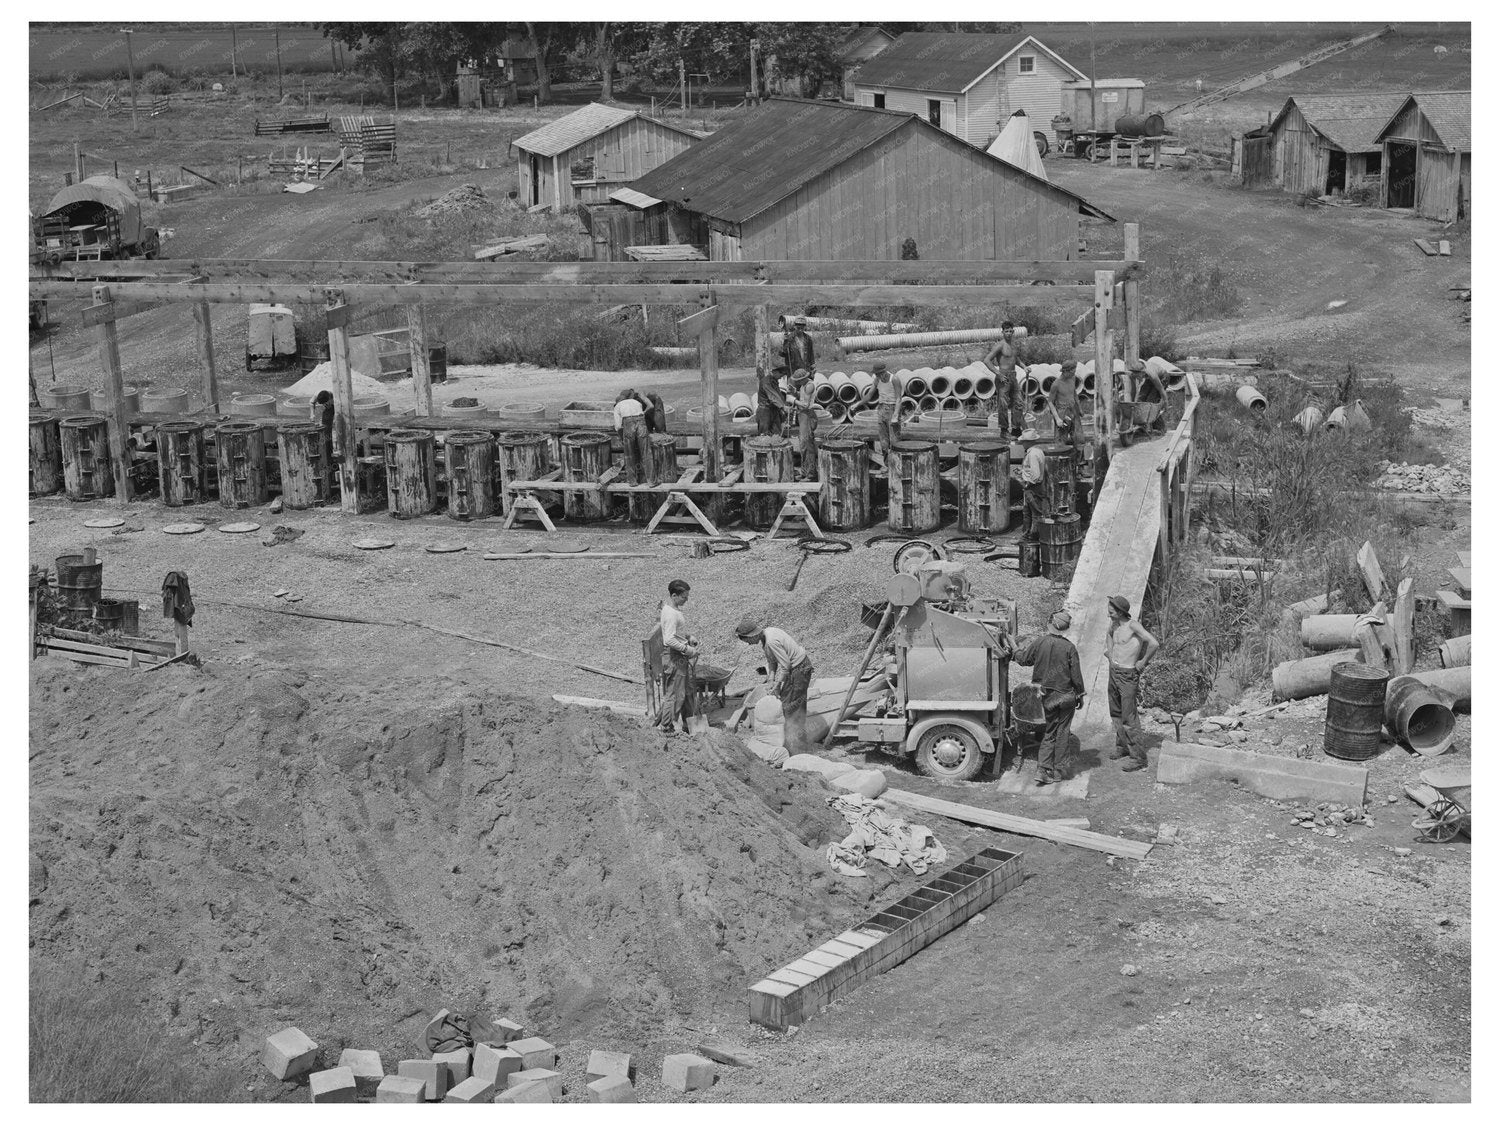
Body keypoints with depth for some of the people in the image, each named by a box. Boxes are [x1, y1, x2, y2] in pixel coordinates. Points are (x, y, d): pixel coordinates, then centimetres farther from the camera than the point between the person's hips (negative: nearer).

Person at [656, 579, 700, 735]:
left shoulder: (673, 609, 8)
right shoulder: (670, 614, -24)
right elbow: (669, 640, -30)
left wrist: (689, 636, 12)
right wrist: (688, 650, -23)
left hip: (682, 657, 10)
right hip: (674, 658, -10)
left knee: (687, 691, 18)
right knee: (675, 694, -1)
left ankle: (687, 723, 30)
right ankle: (667, 727, 10)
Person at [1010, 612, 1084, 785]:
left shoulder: (1039, 642, -7)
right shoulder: (1069, 647, -12)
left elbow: (1021, 658, 2)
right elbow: (1076, 675, -8)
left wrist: (1027, 644, 18)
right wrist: (1080, 695, 4)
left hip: (1047, 695, 3)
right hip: (1066, 696, -3)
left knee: (1050, 732, 14)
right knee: (1062, 732, 9)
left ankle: (1043, 769, 2)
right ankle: (1057, 771, 13)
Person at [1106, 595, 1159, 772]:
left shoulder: (1133, 625, -19)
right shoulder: (1114, 624, 6)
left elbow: (1154, 643, -30)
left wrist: (1143, 661, -17)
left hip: (1127, 675, -8)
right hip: (1113, 671, 8)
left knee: (1128, 717, -10)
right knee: (1116, 713, 18)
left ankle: (1138, 758, -8)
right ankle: (1123, 747, 33)